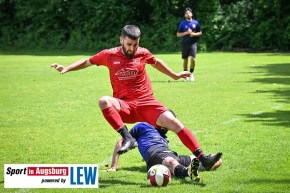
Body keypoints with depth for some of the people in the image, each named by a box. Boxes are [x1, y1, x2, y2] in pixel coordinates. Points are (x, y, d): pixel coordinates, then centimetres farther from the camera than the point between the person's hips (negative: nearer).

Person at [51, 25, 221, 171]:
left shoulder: (143, 53, 3)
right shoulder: (110, 55, 0)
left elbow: (156, 62, 26)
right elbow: (87, 62, 15)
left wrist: (175, 75, 31)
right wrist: (66, 68, 3)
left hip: (146, 103, 1)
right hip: (124, 106, -1)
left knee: (174, 123, -18)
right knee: (104, 101, -34)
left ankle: (203, 159, -17)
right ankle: (127, 138, -36)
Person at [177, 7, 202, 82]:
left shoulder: (196, 23, 5)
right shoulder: (182, 23, 2)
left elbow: (200, 33, 11)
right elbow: (178, 34, 3)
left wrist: (194, 34, -8)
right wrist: (186, 33, -12)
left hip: (193, 43, 0)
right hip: (184, 44, 0)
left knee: (192, 59, -14)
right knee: (185, 60, 4)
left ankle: (191, 73, 6)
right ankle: (185, 75, 17)